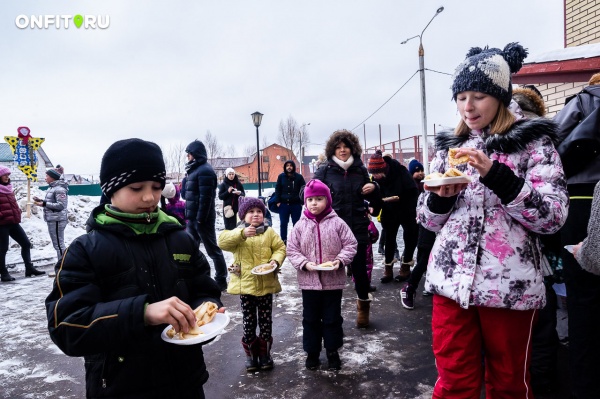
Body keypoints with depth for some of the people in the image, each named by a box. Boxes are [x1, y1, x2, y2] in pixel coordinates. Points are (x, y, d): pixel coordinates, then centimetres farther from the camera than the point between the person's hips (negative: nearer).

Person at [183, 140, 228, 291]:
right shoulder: (195, 170, 16)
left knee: (212, 249, 1)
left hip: (202, 218, -10)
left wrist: (200, 219, -24)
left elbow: (205, 197, -22)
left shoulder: (205, 171, -14)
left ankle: (221, 279, 11)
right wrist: (189, 216, 16)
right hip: (193, 218, 10)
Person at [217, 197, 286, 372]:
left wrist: (276, 261, -18)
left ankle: (264, 353, 28)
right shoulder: (238, 232, -2)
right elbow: (222, 241, -18)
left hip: (265, 284, 1)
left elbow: (280, 248, 2)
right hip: (245, 284, -1)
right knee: (248, 322, 10)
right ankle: (251, 354, 26)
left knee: (265, 321, 11)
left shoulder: (269, 232, 2)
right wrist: (242, 233, -31)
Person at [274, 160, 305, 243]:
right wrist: (278, 201, -1)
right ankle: (283, 239, 18)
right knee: (283, 223, 7)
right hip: (284, 204, 1)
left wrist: (302, 201, -3)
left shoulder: (299, 177, -1)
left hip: (296, 204, -1)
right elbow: (277, 189, 6)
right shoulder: (281, 176, 3)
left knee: (296, 223, 6)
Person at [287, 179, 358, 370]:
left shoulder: (337, 223, -7)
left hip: (333, 280, -1)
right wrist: (304, 263, -16)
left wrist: (340, 260, -18)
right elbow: (292, 250, -1)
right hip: (308, 281, 1)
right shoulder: (300, 225, -4)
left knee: (332, 318, 13)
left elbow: (350, 245, -3)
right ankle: (312, 351, 33)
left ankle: (332, 351, 33)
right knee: (310, 319, 15)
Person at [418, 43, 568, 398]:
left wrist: (496, 175, -21)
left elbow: (553, 217, -9)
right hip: (451, 281, 3)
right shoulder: (450, 146, 11)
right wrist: (440, 197, -10)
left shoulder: (533, 142, 0)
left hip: (510, 286, -2)